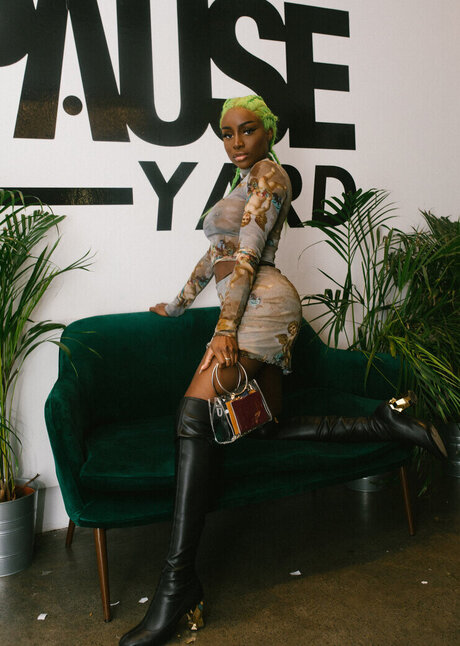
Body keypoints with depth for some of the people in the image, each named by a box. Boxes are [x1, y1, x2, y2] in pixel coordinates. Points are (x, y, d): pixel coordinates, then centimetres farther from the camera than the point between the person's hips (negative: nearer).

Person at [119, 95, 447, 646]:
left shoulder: (268, 173, 0)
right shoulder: (244, 182, 29)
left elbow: (247, 253, -13)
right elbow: (217, 252, 32)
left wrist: (226, 327, -22)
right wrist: (178, 304, 36)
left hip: (262, 304, -11)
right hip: (254, 312, 11)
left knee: (193, 415, -24)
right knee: (272, 428, 7)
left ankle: (178, 581, -27)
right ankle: (386, 423, 8)